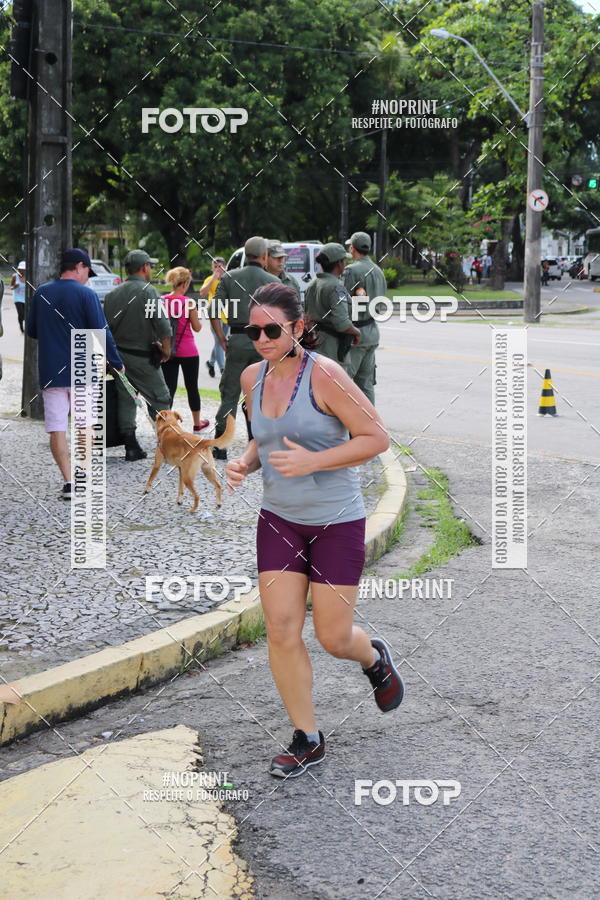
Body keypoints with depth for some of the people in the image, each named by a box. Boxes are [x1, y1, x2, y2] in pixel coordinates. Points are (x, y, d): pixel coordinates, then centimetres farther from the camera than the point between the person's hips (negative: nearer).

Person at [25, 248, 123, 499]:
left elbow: (31, 331, 13)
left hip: (50, 372, 2)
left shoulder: (41, 293, 5)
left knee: (56, 429, 1)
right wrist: (117, 363, -2)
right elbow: (101, 332, -11)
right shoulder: (86, 294, -8)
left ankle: (69, 482, -7)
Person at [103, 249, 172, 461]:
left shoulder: (113, 294, 7)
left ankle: (131, 447, 9)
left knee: (125, 399, 9)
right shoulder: (148, 291, -12)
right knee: (160, 398, 3)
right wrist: (166, 348, -6)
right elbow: (162, 323, -19)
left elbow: (105, 325, 9)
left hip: (118, 354, 6)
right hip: (142, 356, -6)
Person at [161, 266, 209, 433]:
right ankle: (197, 424, 29)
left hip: (168, 350, 2)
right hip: (188, 350, -2)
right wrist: (196, 315, 11)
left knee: (169, 388, 4)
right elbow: (197, 327, -5)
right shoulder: (188, 302, -13)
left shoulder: (162, 300, -3)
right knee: (192, 387, 14)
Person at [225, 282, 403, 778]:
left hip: (337, 520, -5)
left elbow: (377, 437, -16)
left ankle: (375, 659, 38)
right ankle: (307, 740, 12)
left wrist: (313, 462, -24)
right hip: (279, 519, 5)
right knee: (281, 630, -3)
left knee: (333, 637, 1)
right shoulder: (253, 377, 2)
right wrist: (245, 463, -2)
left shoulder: (324, 375, -17)